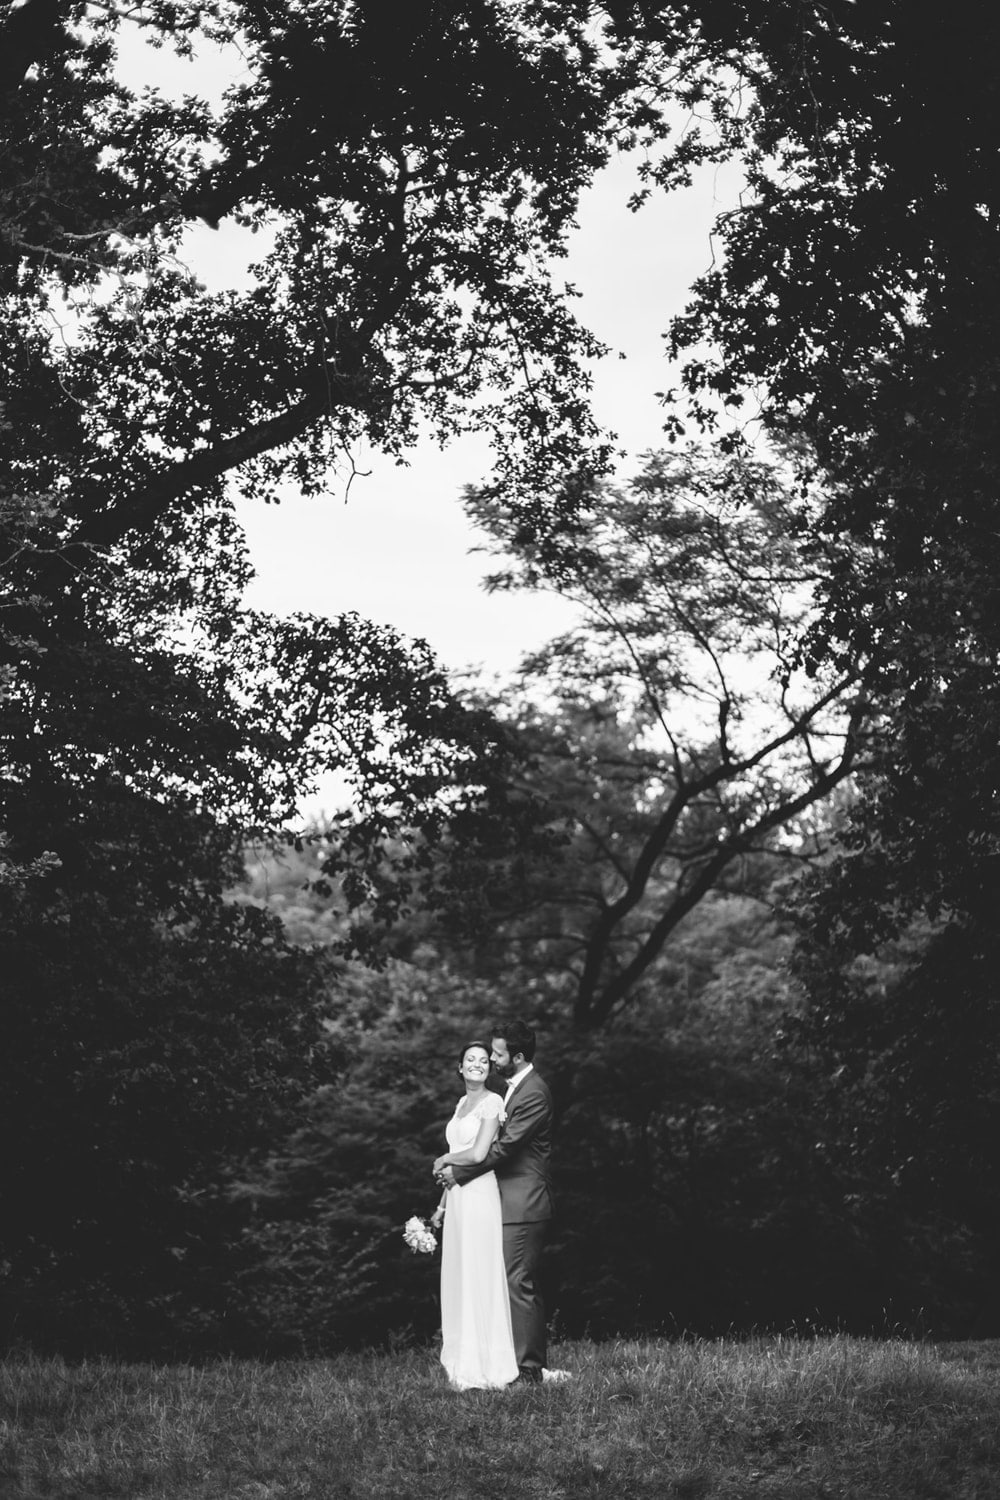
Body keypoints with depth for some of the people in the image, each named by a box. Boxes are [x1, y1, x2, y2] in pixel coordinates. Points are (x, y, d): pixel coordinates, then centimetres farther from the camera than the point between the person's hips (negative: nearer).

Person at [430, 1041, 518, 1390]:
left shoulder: (492, 1103, -9)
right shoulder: (462, 1103, 16)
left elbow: (478, 1154, -18)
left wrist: (444, 1159, -2)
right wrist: (442, 1204, 18)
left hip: (480, 1195, -8)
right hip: (457, 1198, 8)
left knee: (479, 1278, -4)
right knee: (459, 1278, 9)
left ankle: (483, 1367, 0)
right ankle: (463, 1358, 16)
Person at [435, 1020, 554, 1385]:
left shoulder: (533, 1093, -17)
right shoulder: (516, 1087, 16)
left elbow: (502, 1148, -19)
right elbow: (500, 1144, 18)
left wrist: (458, 1172, -11)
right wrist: (452, 1160, 5)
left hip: (523, 1204, -10)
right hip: (515, 1202, 10)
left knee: (519, 1284, -8)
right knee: (521, 1285, 11)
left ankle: (528, 1368, -4)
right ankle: (529, 1361, 15)